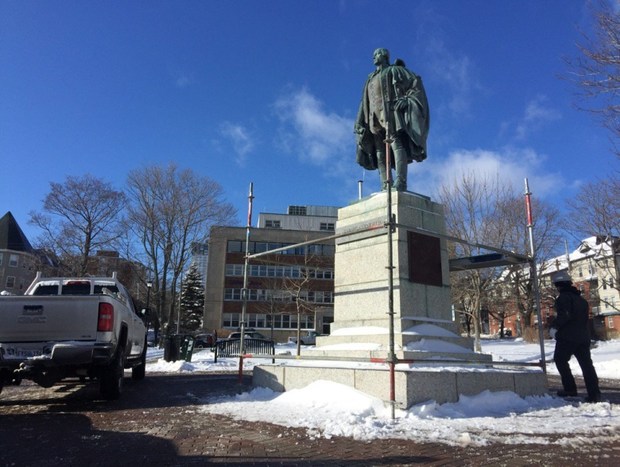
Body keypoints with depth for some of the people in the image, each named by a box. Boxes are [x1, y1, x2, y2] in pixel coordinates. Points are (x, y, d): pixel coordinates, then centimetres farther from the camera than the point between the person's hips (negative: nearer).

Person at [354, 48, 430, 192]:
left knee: (396, 143, -24)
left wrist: (406, 99, -16)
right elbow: (365, 103, 25)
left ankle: (401, 181, -36)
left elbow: (415, 82, 2)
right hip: (375, 117, 6)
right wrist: (360, 124, 14)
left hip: (391, 112, -6)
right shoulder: (371, 79, 30)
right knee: (380, 152, -7)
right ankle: (385, 187, -15)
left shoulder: (394, 70, 14)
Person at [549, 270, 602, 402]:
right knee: (586, 364, 7)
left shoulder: (563, 297, -11)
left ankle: (570, 388, 6)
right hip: (583, 336, 8)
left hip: (567, 337, -8)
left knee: (560, 360, 8)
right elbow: (586, 317, 19)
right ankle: (594, 393, 2)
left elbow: (564, 315, -22)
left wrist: (554, 326, -10)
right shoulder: (581, 299, 17)